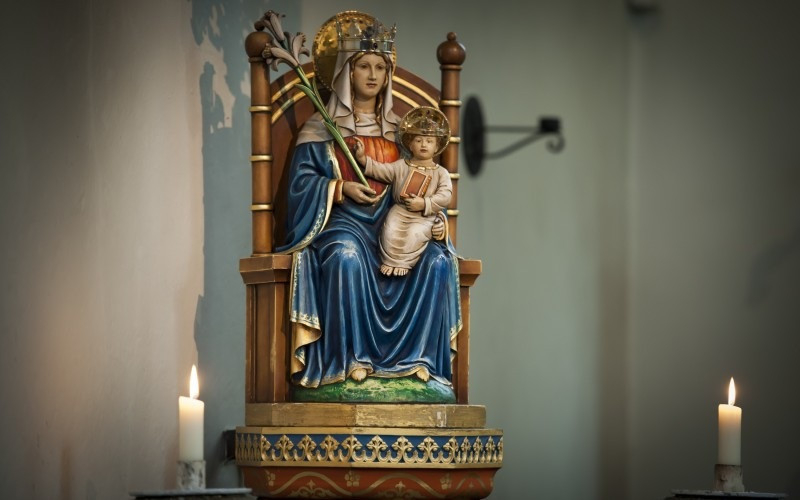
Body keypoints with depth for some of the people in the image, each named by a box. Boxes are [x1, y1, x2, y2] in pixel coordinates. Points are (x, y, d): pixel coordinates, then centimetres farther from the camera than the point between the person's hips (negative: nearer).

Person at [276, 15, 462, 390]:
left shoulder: (396, 130, 16)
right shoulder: (322, 128, 5)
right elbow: (301, 182, 0)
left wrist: (434, 223, -3)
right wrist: (342, 188, -16)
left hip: (392, 224, 4)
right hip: (340, 221, -4)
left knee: (437, 260, -24)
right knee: (347, 256, -38)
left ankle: (416, 355, -21)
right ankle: (352, 357, -32)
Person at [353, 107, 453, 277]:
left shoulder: (441, 172, 7)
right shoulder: (401, 166, 14)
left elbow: (445, 196, -4)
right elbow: (379, 170, 9)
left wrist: (424, 204, -16)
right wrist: (362, 158, -5)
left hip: (424, 216, -2)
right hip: (400, 210, 2)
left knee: (415, 233, -31)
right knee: (391, 231, -26)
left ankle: (403, 263, -18)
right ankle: (389, 261, -15)